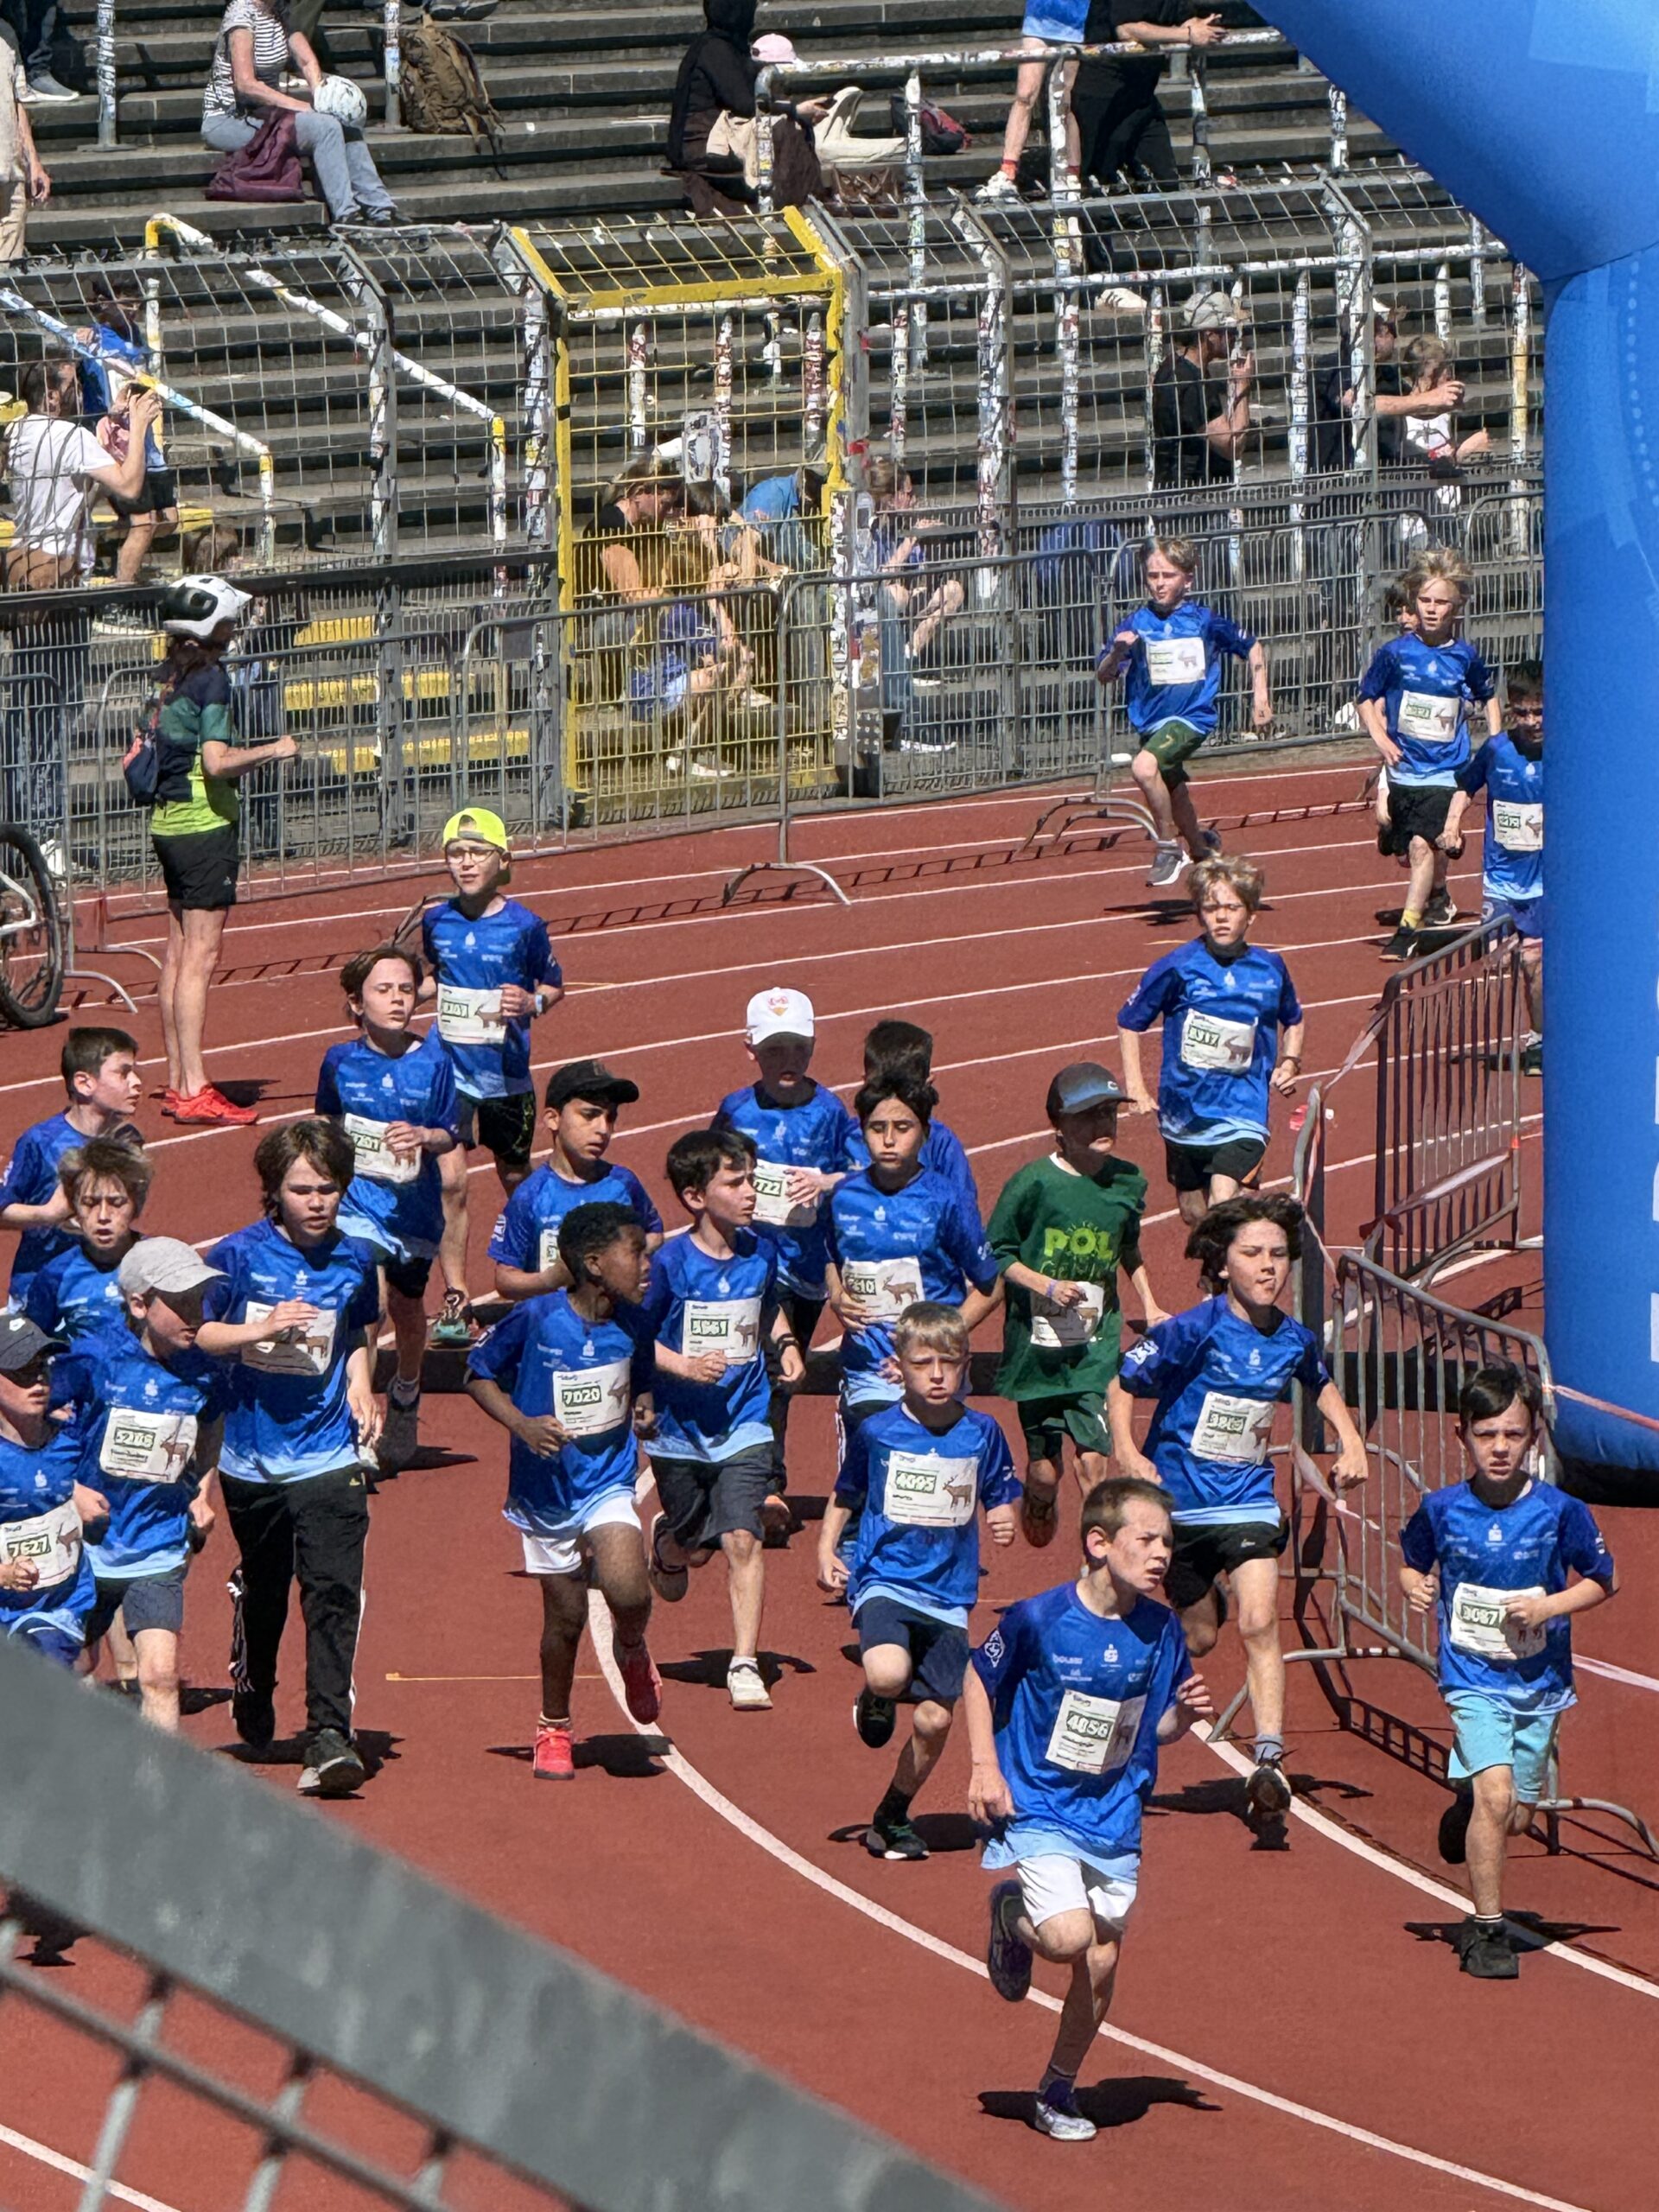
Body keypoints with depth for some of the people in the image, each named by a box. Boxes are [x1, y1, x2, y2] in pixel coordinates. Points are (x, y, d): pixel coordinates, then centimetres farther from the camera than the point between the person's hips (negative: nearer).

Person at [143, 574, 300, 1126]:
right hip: (207, 825, -9)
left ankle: (177, 1084, 16)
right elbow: (218, 762, -22)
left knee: (178, 953, 12)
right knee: (200, 956, -9)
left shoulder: (166, 678, 11)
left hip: (167, 823, 9)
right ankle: (194, 1091, -10)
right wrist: (274, 750, -8)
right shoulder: (210, 678, -14)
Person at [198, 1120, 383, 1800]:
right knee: (261, 1590, 16)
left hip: (330, 1456, 0)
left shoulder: (355, 1261, 2)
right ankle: (253, 1701, 43)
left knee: (333, 1592, -14)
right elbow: (196, 1333, -4)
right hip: (254, 1455, 0)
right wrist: (261, 1330, -19)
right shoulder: (238, 1255, -6)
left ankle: (329, 1737, -17)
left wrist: (360, 1388, 3)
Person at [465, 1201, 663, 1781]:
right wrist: (522, 1424, -19)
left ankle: (632, 1651, 13)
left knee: (628, 1590, -23)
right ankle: (554, 1729, 31)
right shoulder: (536, 1318, -17)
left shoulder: (632, 1324, -5)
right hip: (546, 1489, -2)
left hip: (610, 1482, 2)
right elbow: (479, 1374, -5)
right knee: (565, 1616, 7)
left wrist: (644, 1408, -6)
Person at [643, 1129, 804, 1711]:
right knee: (695, 1548, 14)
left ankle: (745, 1665, -10)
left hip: (744, 1426, 2)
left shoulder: (761, 1254, -1)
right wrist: (686, 1365, -23)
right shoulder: (671, 1265, -14)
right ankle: (663, 1544, 53)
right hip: (680, 1428, -1)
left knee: (742, 1537, -13)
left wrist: (786, 1344, 2)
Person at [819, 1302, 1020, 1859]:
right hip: (884, 1579, -2)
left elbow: (1000, 1501, 12)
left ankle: (893, 1816, 27)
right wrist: (827, 1551, -2)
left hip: (948, 1595, 2)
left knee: (935, 1720, 3)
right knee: (889, 1673, -32)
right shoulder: (877, 1432, -2)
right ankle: (875, 1701, 8)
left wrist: (1004, 1521, -11)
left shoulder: (982, 1433, 1)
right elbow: (845, 1496, 12)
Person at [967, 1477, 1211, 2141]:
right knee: (1070, 1936, -23)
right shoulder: (1038, 1619, -16)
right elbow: (979, 1679, 0)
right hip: (1038, 1811, -4)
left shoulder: (1160, 1631, -3)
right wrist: (985, 1766, -8)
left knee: (1100, 1968, 7)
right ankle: (1013, 1916, 13)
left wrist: (1185, 1715, -12)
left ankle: (1058, 2094, 27)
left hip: (1115, 1819, 4)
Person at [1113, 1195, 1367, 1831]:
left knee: (1259, 1622, -17)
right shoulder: (1195, 1330, -15)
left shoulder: (1294, 1338, -2)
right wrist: (1126, 1451, -21)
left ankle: (1269, 1761, -23)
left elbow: (1320, 1382, 23)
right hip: (1180, 1497, -2)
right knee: (1199, 1636, 11)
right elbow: (1124, 1381, -7)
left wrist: (1349, 1441, 13)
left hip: (1247, 1498, 2)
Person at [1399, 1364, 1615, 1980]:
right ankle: (1487, 1930, -7)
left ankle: (1464, 1811, 46)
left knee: (1516, 1817, 9)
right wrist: (1416, 1588, -12)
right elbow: (1413, 1563, 10)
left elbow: (1602, 1580, 2)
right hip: (1473, 1677, -2)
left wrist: (1550, 1607, -14)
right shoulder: (1441, 1509, -7)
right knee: (1495, 1795, -19)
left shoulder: (1560, 1511, -9)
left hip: (1539, 1680, 2)